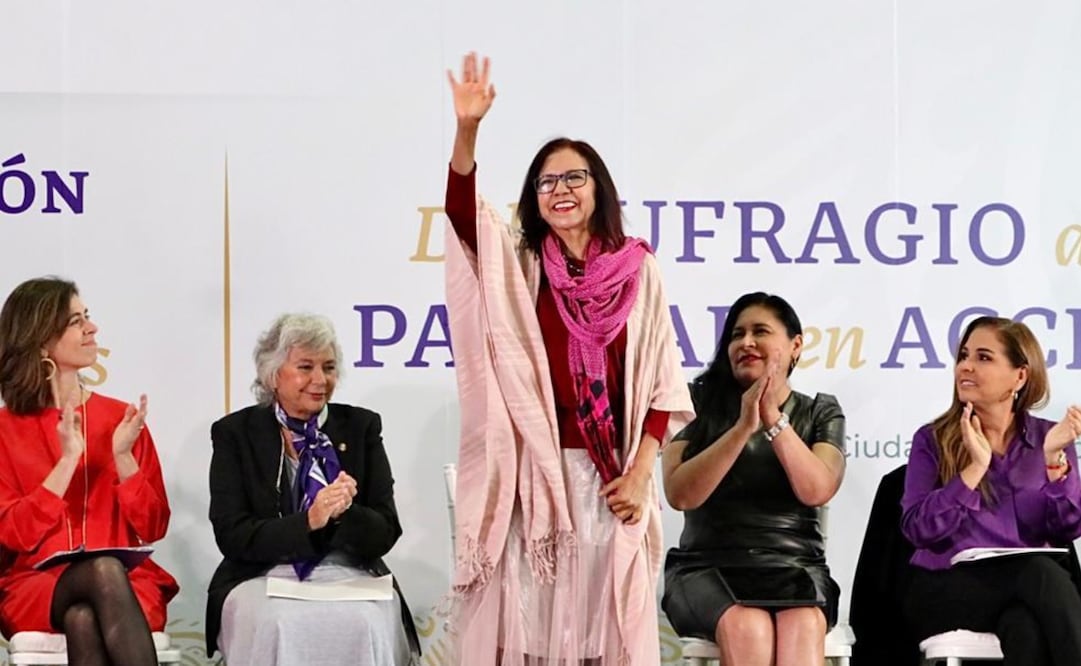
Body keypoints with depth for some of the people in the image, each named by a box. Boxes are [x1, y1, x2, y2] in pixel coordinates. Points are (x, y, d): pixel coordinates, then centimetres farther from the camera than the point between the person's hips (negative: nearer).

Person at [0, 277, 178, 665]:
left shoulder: (120, 418, 9)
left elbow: (153, 528, 6)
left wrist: (122, 456, -9)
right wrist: (68, 459, -13)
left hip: (127, 582, 1)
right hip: (37, 585, -1)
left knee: (83, 619, -36)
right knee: (104, 569, -36)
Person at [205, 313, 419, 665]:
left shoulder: (361, 427, 8)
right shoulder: (235, 433, 3)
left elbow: (385, 533, 4)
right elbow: (233, 536, -6)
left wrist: (345, 513, -19)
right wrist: (308, 521, -21)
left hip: (349, 576, 1)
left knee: (365, 623, -32)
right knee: (275, 624, -34)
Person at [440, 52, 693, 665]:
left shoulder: (638, 271, 5)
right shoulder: (518, 267, 6)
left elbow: (661, 383, 4)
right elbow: (462, 209, -12)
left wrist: (639, 473, -5)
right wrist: (468, 129, -28)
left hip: (608, 477, 0)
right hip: (532, 474, 0)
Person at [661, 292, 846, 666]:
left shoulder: (820, 412, 11)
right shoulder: (701, 405, 6)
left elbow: (816, 490, -7)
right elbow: (680, 494, -8)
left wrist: (774, 418, -16)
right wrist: (743, 427, -16)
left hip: (794, 566, 1)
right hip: (708, 566, -1)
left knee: (802, 628, -33)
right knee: (747, 627, -34)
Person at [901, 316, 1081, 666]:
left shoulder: (1047, 438, 11)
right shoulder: (933, 440, 7)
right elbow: (918, 529, -7)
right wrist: (975, 469, -15)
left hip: (1030, 587, 2)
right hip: (946, 590, -2)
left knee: (1028, 629, -37)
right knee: (1041, 574, -33)